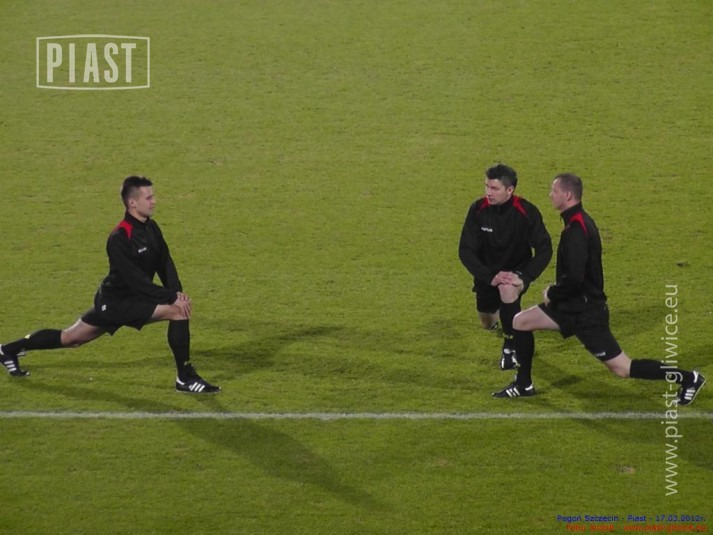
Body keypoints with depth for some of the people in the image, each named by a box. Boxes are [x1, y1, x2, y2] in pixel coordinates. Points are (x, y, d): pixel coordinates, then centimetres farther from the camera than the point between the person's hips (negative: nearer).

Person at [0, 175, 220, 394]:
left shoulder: (151, 228, 3)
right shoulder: (119, 238, -24)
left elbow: (165, 263, 3)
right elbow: (135, 280, -27)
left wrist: (177, 291, -13)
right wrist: (171, 297, -27)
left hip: (134, 297, 9)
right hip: (115, 301, -9)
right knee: (178, 311, -20)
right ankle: (185, 378, -12)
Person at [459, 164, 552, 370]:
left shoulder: (526, 212, -22)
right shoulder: (478, 209, -18)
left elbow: (544, 249, -18)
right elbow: (466, 250, -16)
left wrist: (524, 277, -32)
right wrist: (490, 277, -28)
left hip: (516, 270, -3)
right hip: (487, 273, 3)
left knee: (508, 289, -37)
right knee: (487, 323, 17)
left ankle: (510, 348, -19)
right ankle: (498, 311, 58)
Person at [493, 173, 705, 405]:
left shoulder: (576, 229, -23)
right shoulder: (579, 221, 8)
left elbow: (574, 278, -29)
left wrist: (551, 294, -12)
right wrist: (555, 291, 10)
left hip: (587, 312, -10)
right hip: (575, 304, 10)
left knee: (622, 368, -4)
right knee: (520, 322, 9)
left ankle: (688, 379, 4)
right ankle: (524, 385, 20)